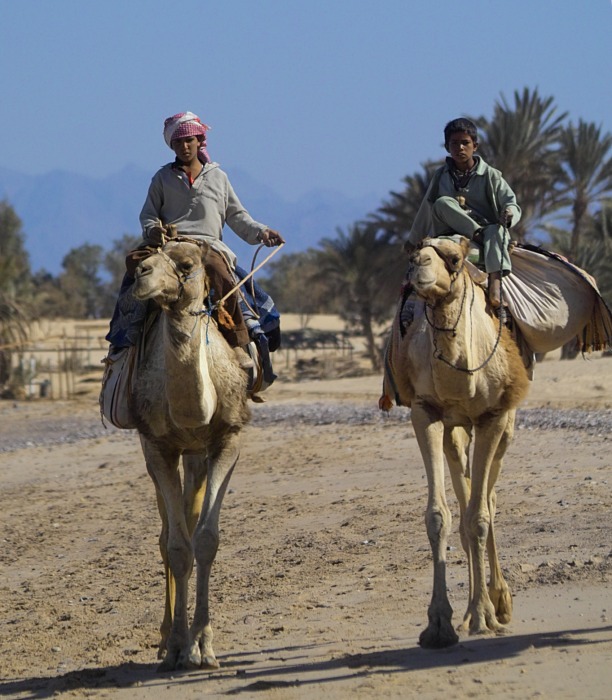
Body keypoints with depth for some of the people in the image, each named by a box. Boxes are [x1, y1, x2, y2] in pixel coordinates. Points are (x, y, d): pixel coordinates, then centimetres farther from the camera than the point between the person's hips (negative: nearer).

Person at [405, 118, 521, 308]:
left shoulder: (490, 176, 6)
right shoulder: (441, 176, 13)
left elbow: (511, 204, -3)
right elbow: (426, 210, 23)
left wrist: (510, 213, -28)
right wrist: (413, 239, 30)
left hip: (487, 229, -1)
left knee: (497, 230, -38)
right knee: (443, 203, -25)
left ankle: (495, 285, -56)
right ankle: (479, 234, -36)